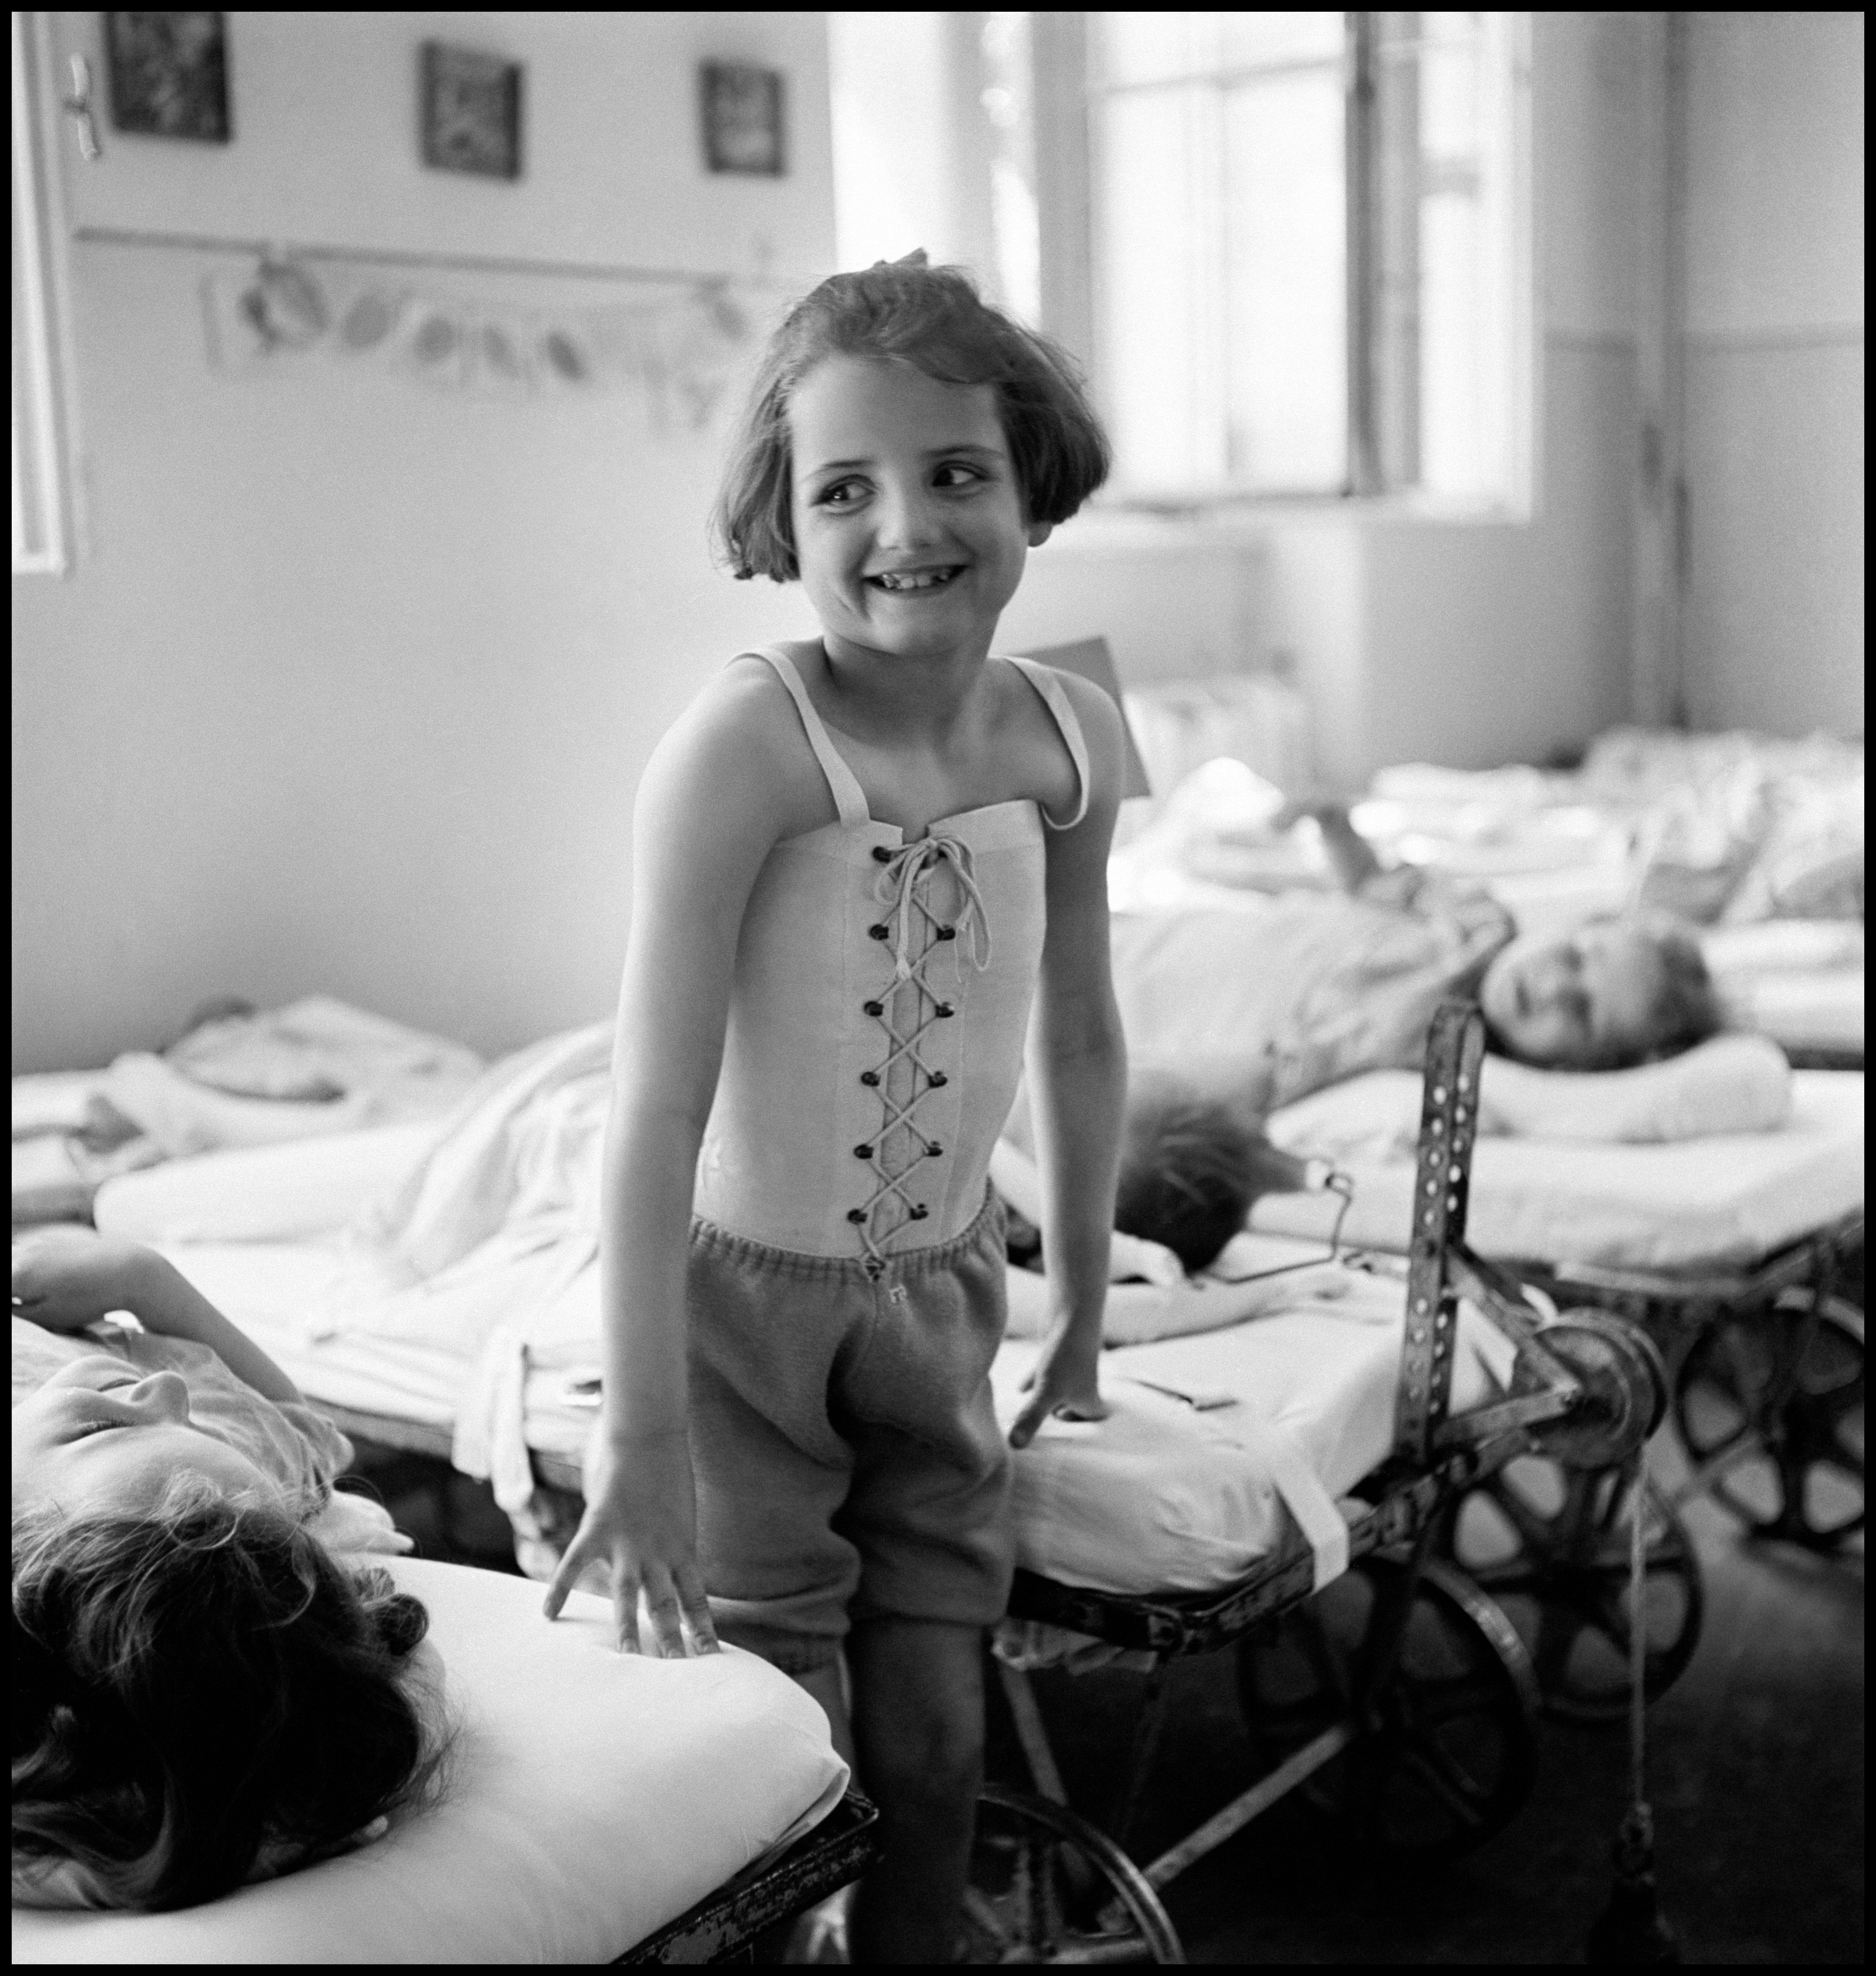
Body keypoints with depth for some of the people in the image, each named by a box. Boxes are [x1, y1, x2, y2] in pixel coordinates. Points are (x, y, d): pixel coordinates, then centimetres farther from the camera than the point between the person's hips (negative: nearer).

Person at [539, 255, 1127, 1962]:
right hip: (740, 1296, -4)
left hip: (940, 1293, 5)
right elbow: (656, 1105, -25)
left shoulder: (1072, 735, -5)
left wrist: (1082, 1313, 15)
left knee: (936, 1739, 11)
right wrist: (642, 1443, -25)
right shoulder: (746, 746, -23)